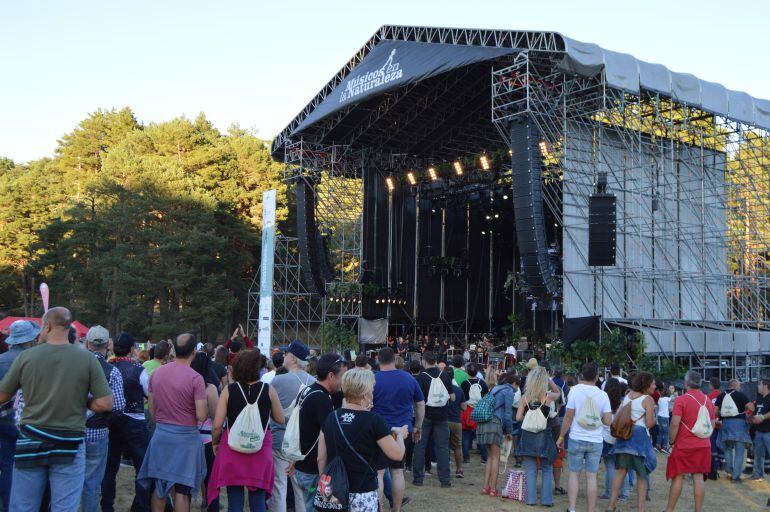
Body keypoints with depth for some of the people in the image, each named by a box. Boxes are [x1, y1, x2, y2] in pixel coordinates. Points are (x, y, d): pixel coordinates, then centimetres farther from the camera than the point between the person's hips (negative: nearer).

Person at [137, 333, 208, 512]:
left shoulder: (156, 373, 2)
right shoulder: (195, 378, -15)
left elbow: (151, 410, 10)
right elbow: (201, 416, -17)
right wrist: (206, 404, 3)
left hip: (160, 435, 5)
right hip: (186, 437, -4)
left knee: (159, 486, 13)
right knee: (181, 489, 4)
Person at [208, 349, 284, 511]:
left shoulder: (228, 390, -7)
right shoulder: (268, 390, -6)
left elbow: (217, 425, -8)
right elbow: (280, 419, 4)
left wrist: (215, 442, 10)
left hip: (232, 448, 0)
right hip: (261, 449, 0)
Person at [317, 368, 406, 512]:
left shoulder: (330, 418, 2)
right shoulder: (373, 421, -12)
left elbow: (321, 459, 6)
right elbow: (398, 454, -5)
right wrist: (400, 434, 13)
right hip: (362, 496, -5)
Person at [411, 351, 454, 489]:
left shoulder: (421, 377, -10)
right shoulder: (445, 376, -1)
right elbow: (452, 397, 3)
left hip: (425, 416, -2)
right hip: (441, 416, 2)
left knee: (420, 446, 8)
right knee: (443, 447, 6)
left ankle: (418, 477, 10)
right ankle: (445, 479, 5)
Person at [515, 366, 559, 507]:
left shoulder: (525, 397, -3)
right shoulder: (548, 396, -7)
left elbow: (518, 417, -4)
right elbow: (559, 393, 16)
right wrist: (549, 380, 18)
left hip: (528, 435, 2)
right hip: (543, 435, -1)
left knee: (530, 469, 9)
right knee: (547, 469, 11)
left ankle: (531, 498, 9)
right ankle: (546, 499, 8)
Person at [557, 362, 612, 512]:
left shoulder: (575, 390, -8)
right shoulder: (603, 395, -3)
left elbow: (568, 417, -8)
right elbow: (608, 421, -4)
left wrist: (561, 436, 2)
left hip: (576, 439, -1)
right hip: (596, 440, 1)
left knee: (574, 473, 9)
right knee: (591, 476, 7)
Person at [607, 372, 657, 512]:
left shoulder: (628, 395, 11)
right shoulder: (648, 399, -9)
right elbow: (649, 423, -14)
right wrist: (654, 419, 6)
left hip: (624, 435, 6)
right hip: (640, 436, -6)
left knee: (621, 470, 11)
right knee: (642, 475, 4)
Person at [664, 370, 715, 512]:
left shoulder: (681, 400, -13)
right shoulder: (708, 400, 6)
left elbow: (674, 424, -16)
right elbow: (712, 424, 12)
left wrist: (671, 441, -5)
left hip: (684, 446, -4)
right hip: (704, 446, 4)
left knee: (678, 477, 3)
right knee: (699, 477, 5)